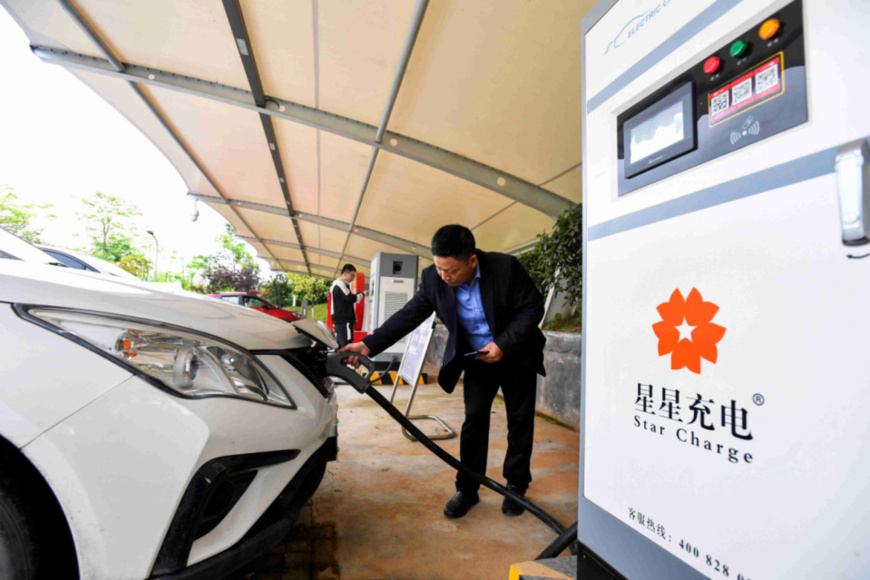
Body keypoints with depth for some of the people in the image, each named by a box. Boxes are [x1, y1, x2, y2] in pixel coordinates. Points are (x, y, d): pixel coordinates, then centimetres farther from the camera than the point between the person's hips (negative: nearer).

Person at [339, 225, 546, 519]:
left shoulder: (506, 267, -27)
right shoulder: (433, 279, -19)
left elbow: (533, 308, -18)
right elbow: (408, 316, -15)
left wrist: (504, 344, -27)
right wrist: (369, 345, -25)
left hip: (516, 356, -1)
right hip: (476, 360, 2)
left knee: (520, 421, 9)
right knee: (474, 420, 2)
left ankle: (516, 486, 28)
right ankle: (467, 488, 19)